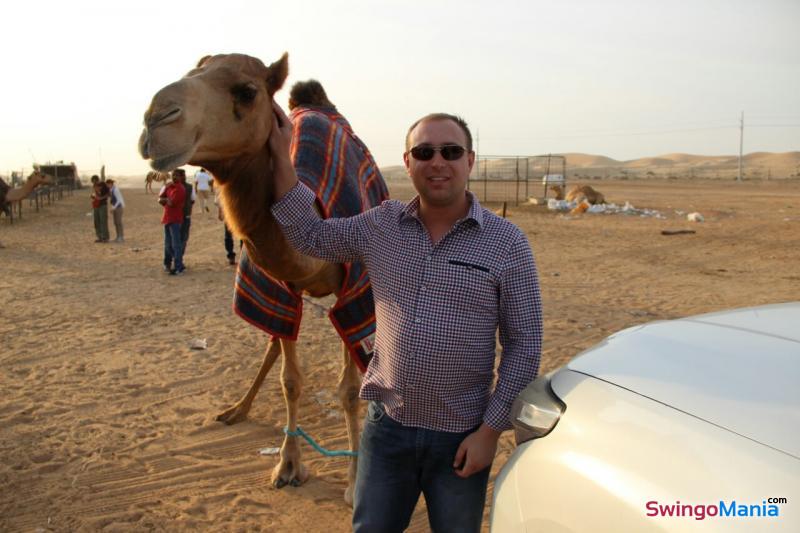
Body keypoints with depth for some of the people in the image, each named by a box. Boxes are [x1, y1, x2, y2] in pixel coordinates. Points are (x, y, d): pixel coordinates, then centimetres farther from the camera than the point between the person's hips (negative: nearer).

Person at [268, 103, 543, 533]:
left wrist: (490, 430, -10)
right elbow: (310, 235, 9)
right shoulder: (381, 226, 0)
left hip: (460, 438, -2)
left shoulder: (507, 243, -9)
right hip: (386, 426, 3)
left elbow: (524, 346, -7)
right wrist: (281, 156, 0)